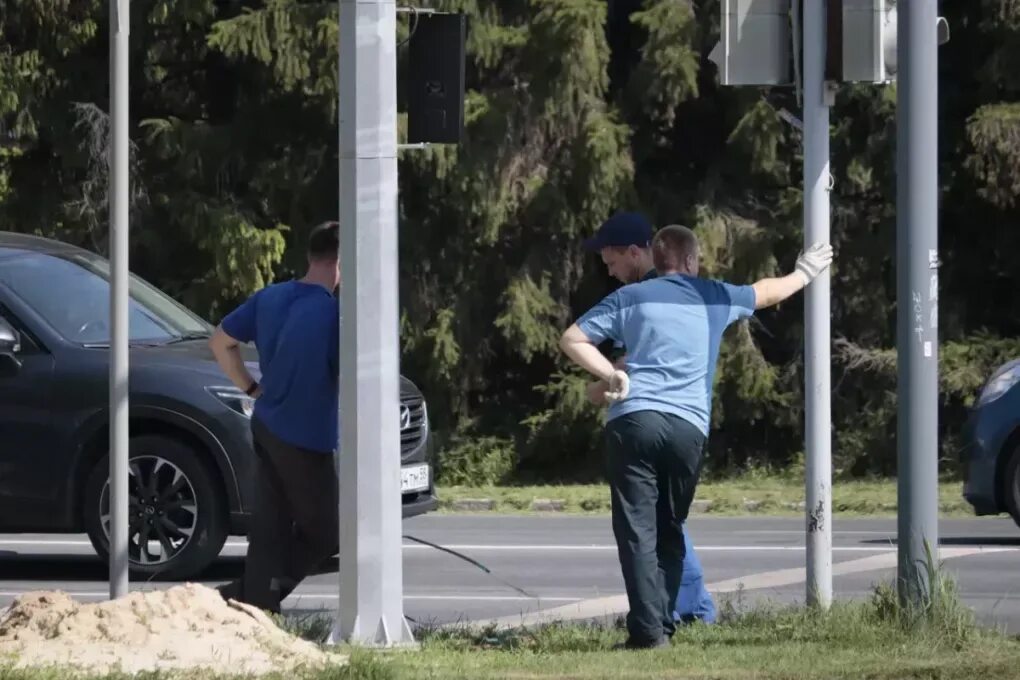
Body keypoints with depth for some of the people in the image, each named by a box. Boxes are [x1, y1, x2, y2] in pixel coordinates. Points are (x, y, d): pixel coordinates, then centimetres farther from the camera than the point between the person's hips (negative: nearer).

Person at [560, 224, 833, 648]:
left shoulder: (630, 297, 12)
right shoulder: (715, 297, 17)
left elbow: (572, 339, 7)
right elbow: (768, 293, 37)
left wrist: (610, 375, 6)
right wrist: (803, 274, 55)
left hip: (632, 421, -2)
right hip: (688, 427, 2)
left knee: (637, 529, -5)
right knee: (669, 531, 14)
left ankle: (648, 630, -16)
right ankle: (664, 626, 7)